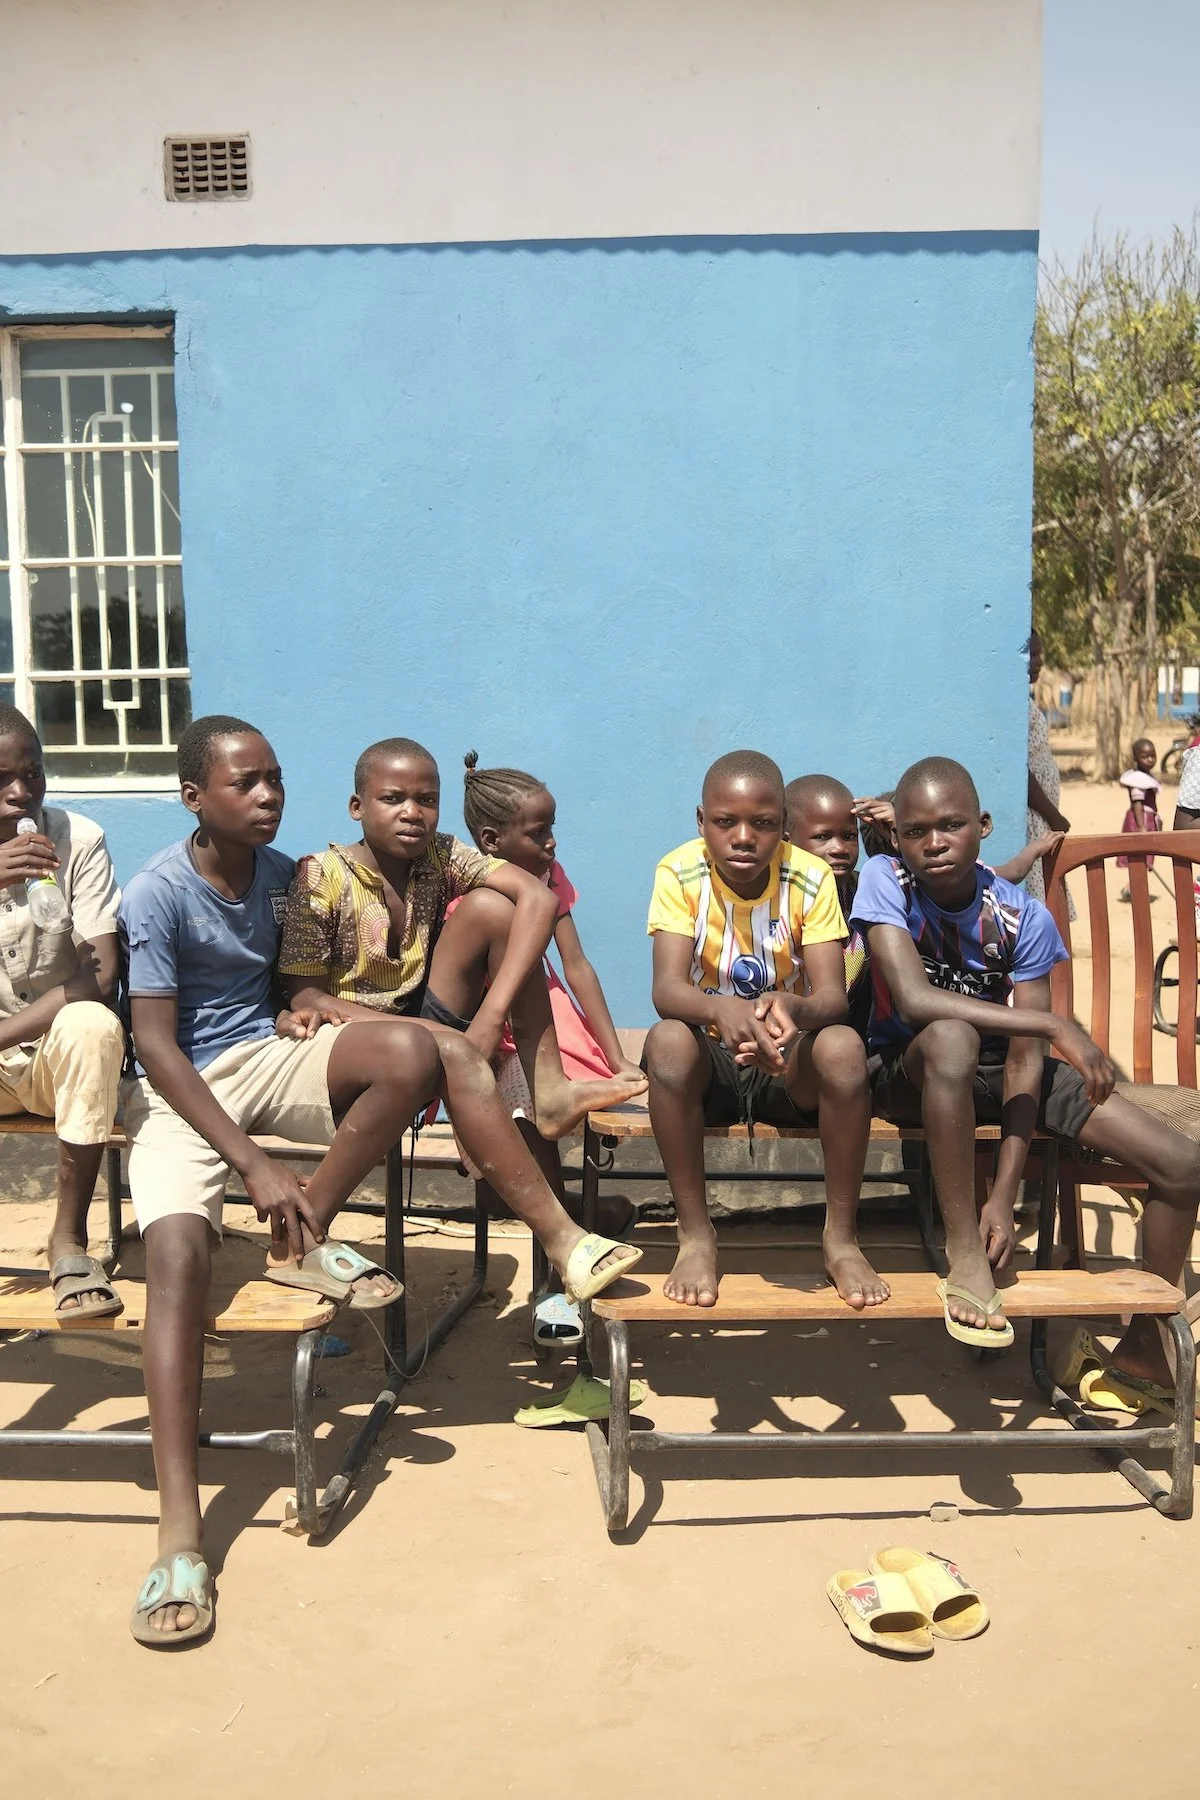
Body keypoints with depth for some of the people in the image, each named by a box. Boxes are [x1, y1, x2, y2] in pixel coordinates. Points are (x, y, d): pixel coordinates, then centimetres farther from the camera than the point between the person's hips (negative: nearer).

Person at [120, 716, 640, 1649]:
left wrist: (296, 1007, -1)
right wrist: (255, 1166, -25)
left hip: (268, 1055, 5)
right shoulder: (156, 894, -13)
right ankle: (180, 1537, -32)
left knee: (422, 1051, -24)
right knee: (178, 1249, -31)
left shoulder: (280, 874, 6)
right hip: (184, 1086, -5)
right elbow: (156, 1044, -18)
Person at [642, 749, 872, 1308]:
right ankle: (695, 1235, -17)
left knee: (844, 1048, -32)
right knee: (668, 1041, -34)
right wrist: (722, 1011, -48)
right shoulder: (679, 873, -13)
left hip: (792, 1062, 1)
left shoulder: (810, 877, -11)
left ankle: (841, 1236, -13)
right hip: (710, 1058, 0)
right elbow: (666, 989, -25)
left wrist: (791, 1007, -45)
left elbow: (833, 996, -20)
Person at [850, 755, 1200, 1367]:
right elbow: (912, 999, -31)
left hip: (996, 1071, 3)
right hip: (911, 1075, -3)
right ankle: (963, 1246, -25)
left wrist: (1004, 1196, -24)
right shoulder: (885, 882, -18)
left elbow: (1024, 1060, -16)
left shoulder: (1024, 919, -14)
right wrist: (1056, 1025, -32)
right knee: (951, 1038, -42)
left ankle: (1145, 1346, 14)